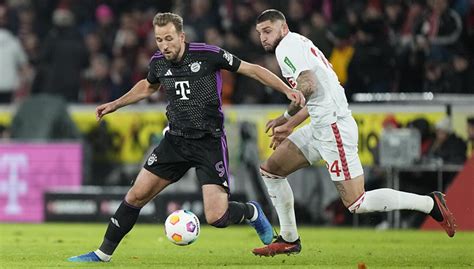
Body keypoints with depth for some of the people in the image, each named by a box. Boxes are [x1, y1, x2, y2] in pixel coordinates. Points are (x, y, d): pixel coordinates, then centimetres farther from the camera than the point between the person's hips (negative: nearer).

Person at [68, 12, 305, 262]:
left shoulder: (208, 54, -15)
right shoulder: (158, 62, 0)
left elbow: (251, 69, -6)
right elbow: (148, 86, 25)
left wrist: (288, 90, -12)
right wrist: (115, 104, 27)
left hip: (210, 143, -5)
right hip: (176, 139, 5)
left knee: (216, 217, -15)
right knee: (137, 195, -1)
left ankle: (252, 212, 19)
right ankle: (103, 253, 12)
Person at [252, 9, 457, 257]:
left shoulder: (287, 46, -8)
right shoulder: (300, 44, 21)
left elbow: (308, 86, -22)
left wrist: (285, 118, -7)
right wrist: (289, 126, 29)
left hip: (333, 126, -10)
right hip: (320, 127, 10)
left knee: (356, 204, -11)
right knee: (270, 170, 13)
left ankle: (430, 203, -3)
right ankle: (289, 239, 17)